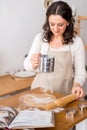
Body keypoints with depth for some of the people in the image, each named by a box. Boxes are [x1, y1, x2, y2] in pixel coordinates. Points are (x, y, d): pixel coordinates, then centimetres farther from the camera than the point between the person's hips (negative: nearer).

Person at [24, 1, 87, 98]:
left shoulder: (76, 42, -6)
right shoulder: (40, 38, -2)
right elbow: (26, 65, 2)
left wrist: (77, 84, -20)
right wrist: (33, 64, -21)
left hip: (64, 93, -1)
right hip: (40, 90, 1)